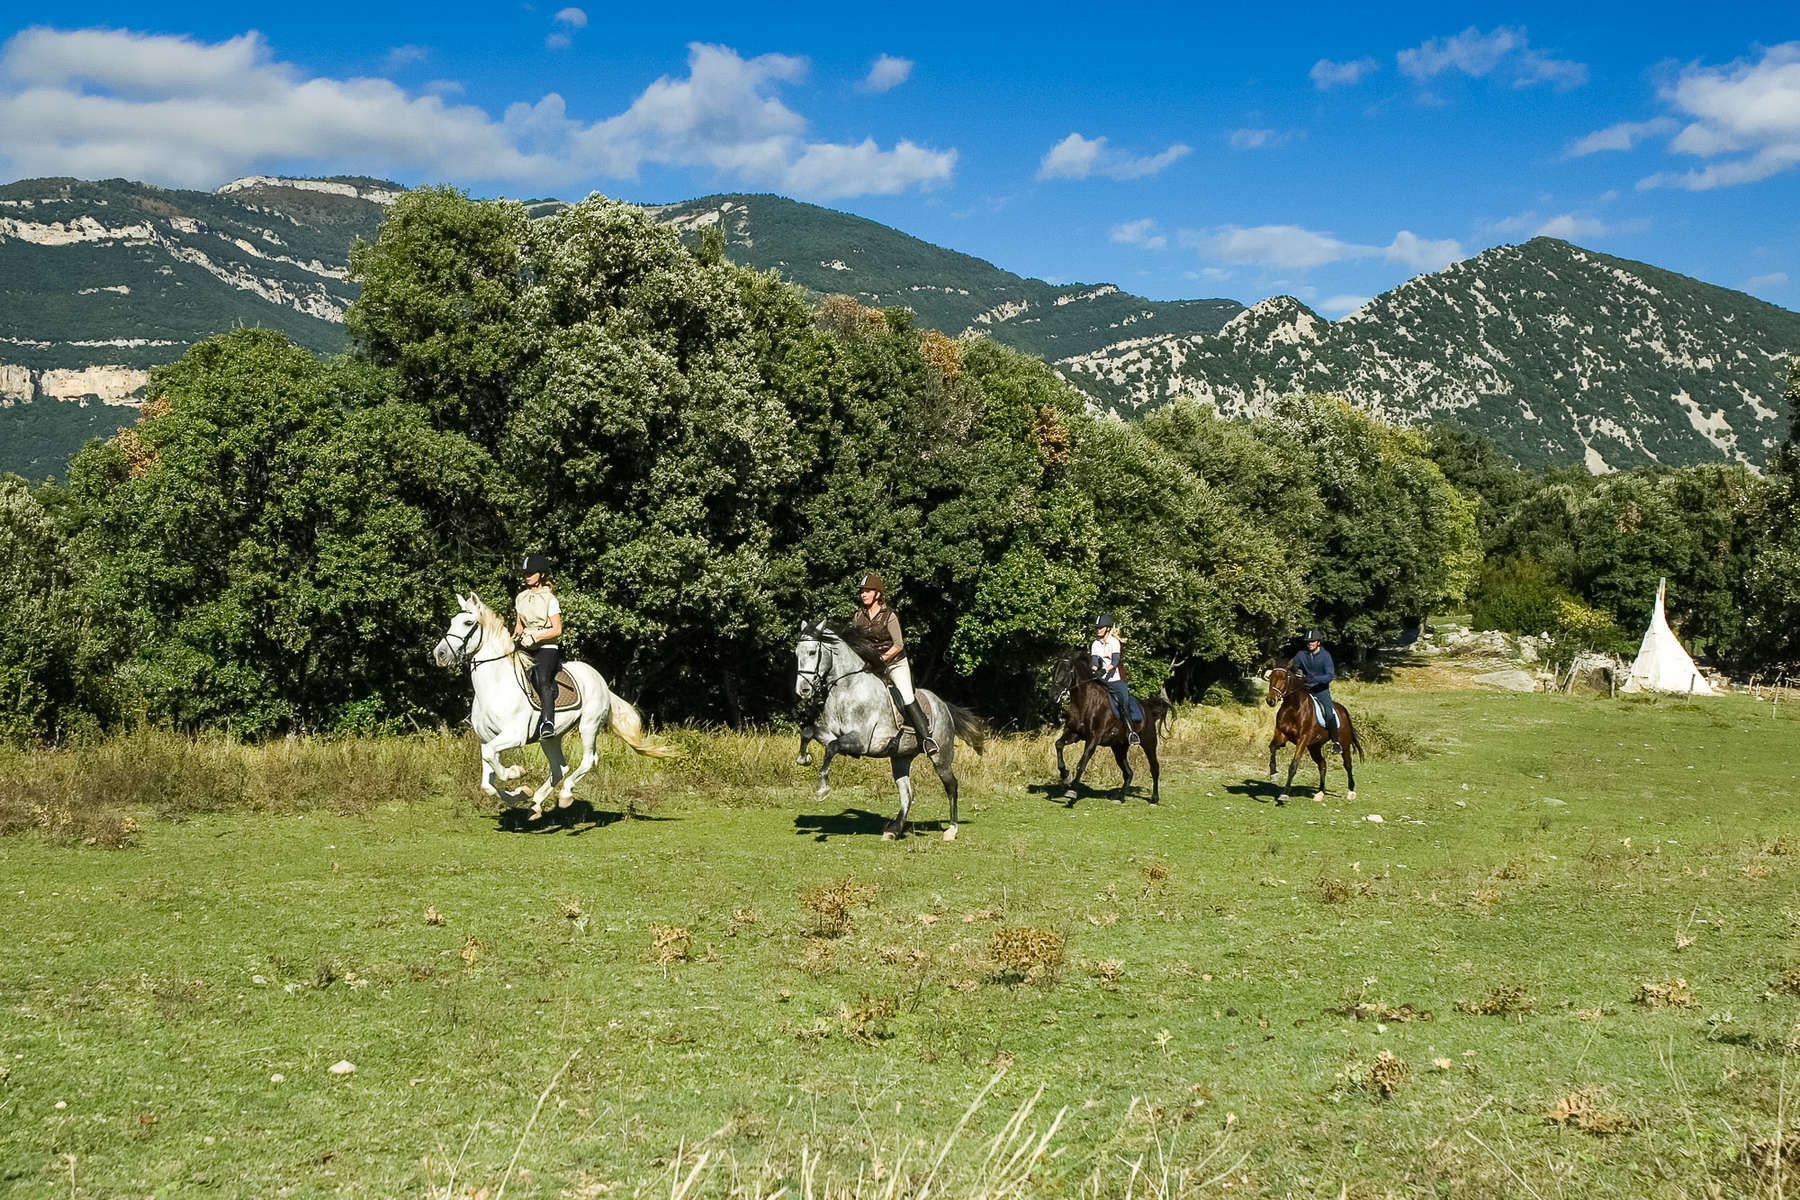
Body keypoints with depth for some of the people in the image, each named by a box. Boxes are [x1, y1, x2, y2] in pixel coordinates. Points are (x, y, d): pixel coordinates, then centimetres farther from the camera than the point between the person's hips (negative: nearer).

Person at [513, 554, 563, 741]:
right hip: (526, 648, 7)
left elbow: (557, 630, -8)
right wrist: (515, 637, 1)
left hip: (547, 648, -7)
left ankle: (548, 722, -45)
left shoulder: (549, 599, -4)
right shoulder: (521, 598, 14)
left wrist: (534, 637, -18)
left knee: (543, 680, -29)